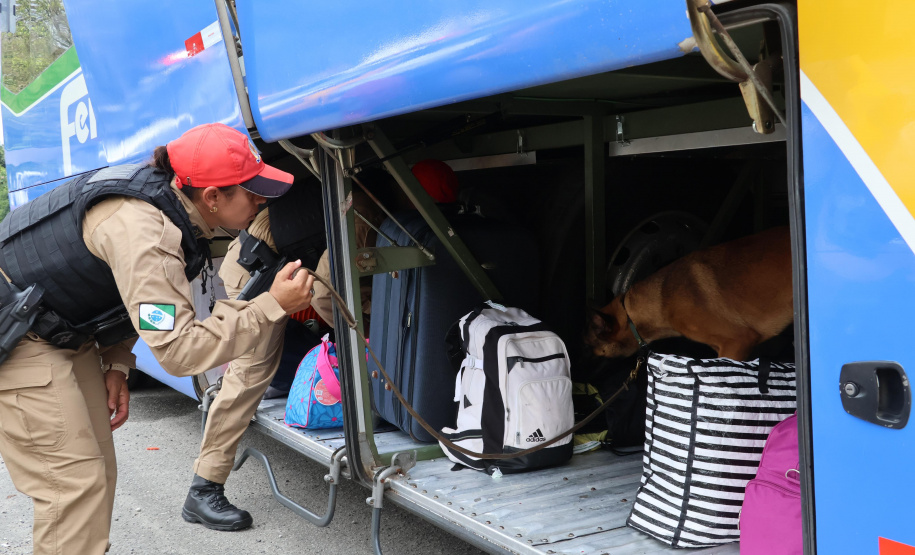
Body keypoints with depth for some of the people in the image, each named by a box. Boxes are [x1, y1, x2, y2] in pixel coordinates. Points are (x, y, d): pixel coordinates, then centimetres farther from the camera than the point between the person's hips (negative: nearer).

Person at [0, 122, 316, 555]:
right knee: (75, 486, -10)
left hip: (65, 334, 9)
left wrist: (115, 364, 3)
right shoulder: (143, 231, -33)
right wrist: (273, 307, -31)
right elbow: (177, 349, -34)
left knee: (97, 474, 11)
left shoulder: (164, 195, -4)